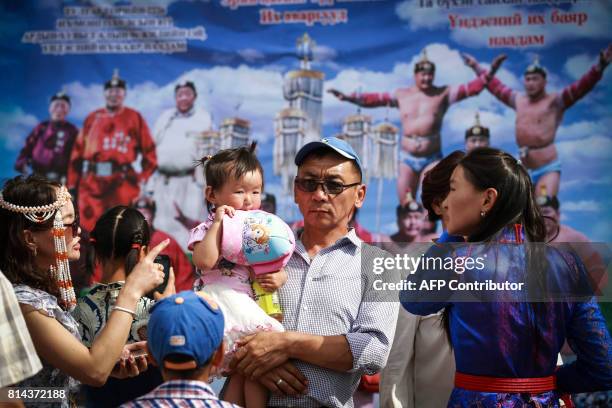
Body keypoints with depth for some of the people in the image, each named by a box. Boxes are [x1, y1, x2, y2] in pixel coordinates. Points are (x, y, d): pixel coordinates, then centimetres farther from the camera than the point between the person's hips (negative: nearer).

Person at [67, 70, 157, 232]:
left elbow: (149, 150, 6)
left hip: (123, 182, -2)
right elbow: (78, 151, 14)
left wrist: (144, 178, -4)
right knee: (89, 229, -1)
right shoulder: (92, 118, 15)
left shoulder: (135, 118, 8)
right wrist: (73, 182, 8)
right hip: (91, 182, 2)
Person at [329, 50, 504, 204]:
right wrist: (348, 97, 4)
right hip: (407, 157, 2)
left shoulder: (443, 94, 2)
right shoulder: (402, 95, 8)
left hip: (432, 158, -2)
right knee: (405, 205, 4)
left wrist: (490, 71, -15)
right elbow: (375, 99, 10)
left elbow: (472, 88, -3)